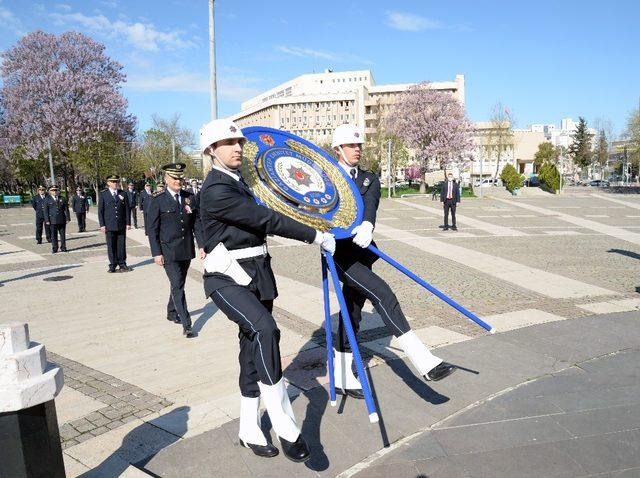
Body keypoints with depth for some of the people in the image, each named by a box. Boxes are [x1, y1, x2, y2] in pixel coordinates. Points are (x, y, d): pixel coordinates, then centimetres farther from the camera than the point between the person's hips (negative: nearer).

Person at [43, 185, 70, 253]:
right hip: (53, 221, -1)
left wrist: (67, 218, 1)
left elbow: (66, 209, 8)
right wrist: (47, 220, -5)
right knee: (54, 235, 1)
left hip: (62, 221, 1)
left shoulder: (63, 199, 10)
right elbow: (46, 211, 3)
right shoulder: (47, 200, 5)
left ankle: (63, 248, 13)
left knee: (63, 234, 5)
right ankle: (54, 249, 7)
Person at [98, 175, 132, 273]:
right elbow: (100, 210, 2)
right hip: (109, 225, -1)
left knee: (121, 245, 5)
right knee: (111, 246, 3)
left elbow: (127, 209, 8)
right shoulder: (103, 194, 3)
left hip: (121, 225, 1)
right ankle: (112, 265, 12)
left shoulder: (122, 194, 8)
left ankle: (122, 264, 14)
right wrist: (102, 225, -5)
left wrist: (128, 223, 2)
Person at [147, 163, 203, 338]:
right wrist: (156, 253, -10)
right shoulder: (157, 201, -6)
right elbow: (152, 229, -6)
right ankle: (186, 325, -5)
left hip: (186, 251, 5)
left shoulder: (191, 198, 6)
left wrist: (202, 245, 0)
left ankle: (172, 312, 38)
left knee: (179, 284, 17)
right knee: (177, 286, -7)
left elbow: (197, 224, 7)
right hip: (168, 251, -4)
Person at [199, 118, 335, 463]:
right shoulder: (215, 190, -16)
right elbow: (266, 219, -21)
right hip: (228, 278, -9)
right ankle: (284, 425, -20)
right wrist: (315, 237, -16)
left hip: (258, 272, 9)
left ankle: (249, 430, 25)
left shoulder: (239, 181, 15)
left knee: (253, 348, 11)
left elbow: (259, 217, 31)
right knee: (264, 329, -31)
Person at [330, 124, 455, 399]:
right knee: (382, 293, -20)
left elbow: (369, 204, -10)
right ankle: (423, 361, -20)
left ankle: (340, 377, 23)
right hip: (337, 250, -5)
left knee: (352, 313, 10)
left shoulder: (370, 180, 12)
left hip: (359, 250, 5)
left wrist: (366, 226, -31)